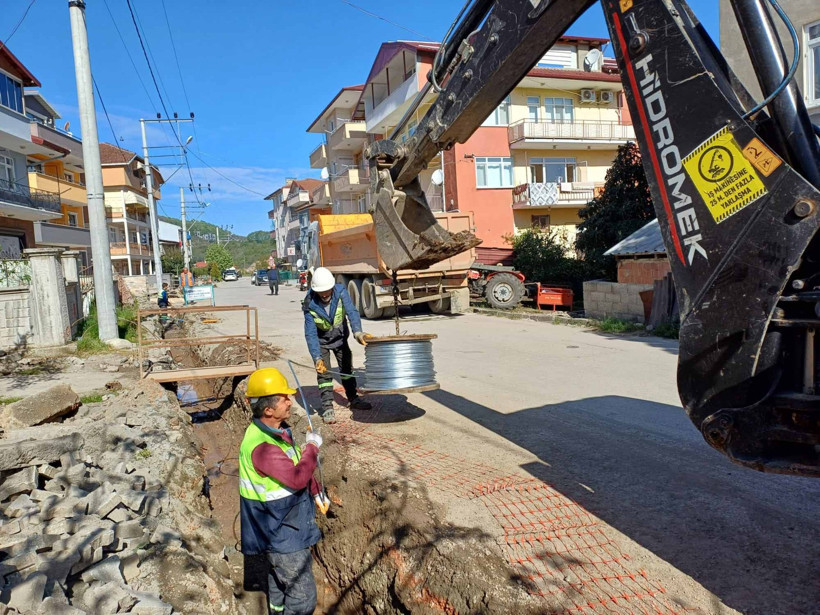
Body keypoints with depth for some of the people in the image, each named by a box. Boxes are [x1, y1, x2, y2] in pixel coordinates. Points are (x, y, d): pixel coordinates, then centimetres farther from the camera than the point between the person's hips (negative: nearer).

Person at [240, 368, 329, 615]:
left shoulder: (280, 430, -1)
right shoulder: (260, 445, -32)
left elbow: (297, 465, 13)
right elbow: (297, 478, -34)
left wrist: (316, 492, 11)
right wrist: (312, 446, -20)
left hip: (285, 523, 9)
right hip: (283, 534, -9)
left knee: (280, 578, 29)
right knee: (302, 594, 0)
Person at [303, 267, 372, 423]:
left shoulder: (340, 292, -25)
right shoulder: (310, 304, -29)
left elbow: (352, 312, -37)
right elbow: (310, 334, -29)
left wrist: (357, 331, -55)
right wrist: (317, 357, -38)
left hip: (340, 338, 3)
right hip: (321, 341, -3)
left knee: (347, 369, 14)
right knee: (324, 373, -8)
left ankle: (354, 399, 31)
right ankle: (327, 408, 1)